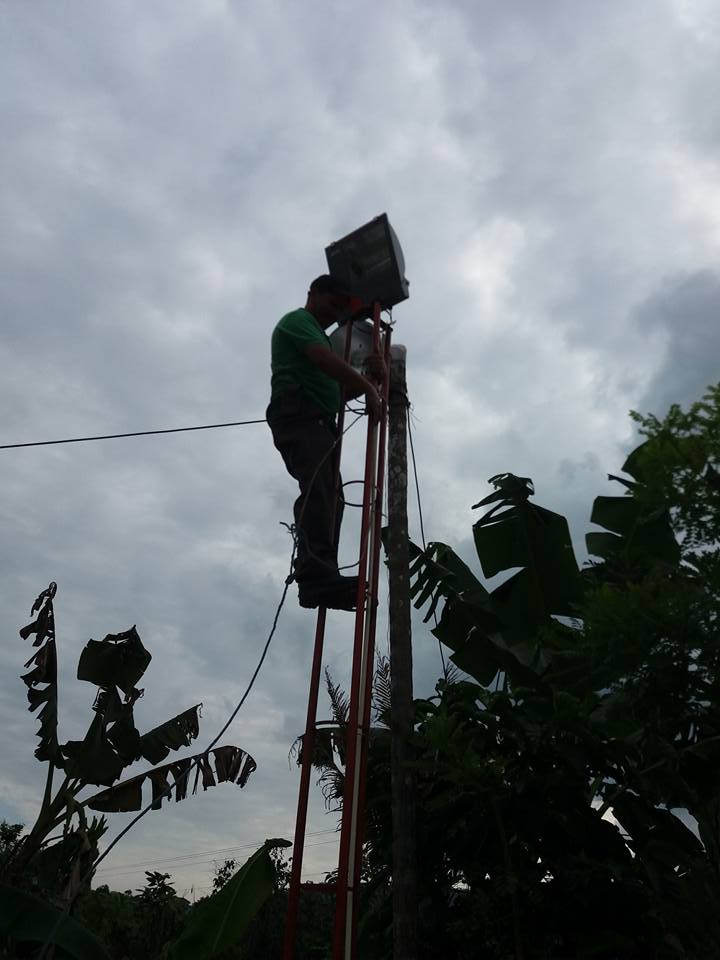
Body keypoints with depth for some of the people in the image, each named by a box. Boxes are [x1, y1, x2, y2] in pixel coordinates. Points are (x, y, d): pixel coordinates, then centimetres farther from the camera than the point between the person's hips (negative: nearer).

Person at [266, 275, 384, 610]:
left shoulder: (319, 336, 36)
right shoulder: (297, 320, 8)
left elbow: (340, 391, 27)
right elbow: (326, 360, -11)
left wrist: (369, 376, 10)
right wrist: (368, 387, -12)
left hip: (319, 422, 10)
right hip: (298, 415, -10)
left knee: (329, 496, -4)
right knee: (320, 488, -28)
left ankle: (321, 581, -9)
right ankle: (316, 572, -40)